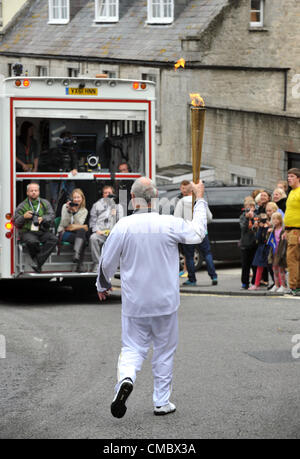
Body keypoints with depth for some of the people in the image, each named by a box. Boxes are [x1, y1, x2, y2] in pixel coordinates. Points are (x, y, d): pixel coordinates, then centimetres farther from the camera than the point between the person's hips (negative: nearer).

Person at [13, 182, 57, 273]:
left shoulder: (45, 203, 15)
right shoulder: (22, 206, 10)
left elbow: (51, 216, 3)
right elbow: (16, 223, 7)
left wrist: (43, 218, -18)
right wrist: (24, 217, -13)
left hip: (42, 231, 3)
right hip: (27, 232, -2)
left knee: (54, 239, -29)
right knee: (32, 242, -38)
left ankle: (38, 262, -33)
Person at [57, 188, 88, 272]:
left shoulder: (84, 211, 9)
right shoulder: (65, 206, 1)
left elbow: (79, 224, -6)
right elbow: (64, 224, -8)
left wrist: (75, 212, -17)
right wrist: (69, 211, -19)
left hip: (76, 233, 3)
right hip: (64, 233, -3)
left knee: (82, 230, -33)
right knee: (83, 240, -30)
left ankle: (76, 255, -42)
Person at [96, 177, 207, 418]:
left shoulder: (123, 226, -10)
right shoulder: (170, 224, -11)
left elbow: (107, 261, 0)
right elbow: (198, 232, 8)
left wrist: (102, 285, 19)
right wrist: (200, 199, 19)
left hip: (134, 302, 0)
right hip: (166, 301, 0)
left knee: (132, 347, 9)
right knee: (164, 350, 13)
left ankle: (125, 378, -22)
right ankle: (162, 402, 17)